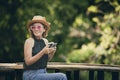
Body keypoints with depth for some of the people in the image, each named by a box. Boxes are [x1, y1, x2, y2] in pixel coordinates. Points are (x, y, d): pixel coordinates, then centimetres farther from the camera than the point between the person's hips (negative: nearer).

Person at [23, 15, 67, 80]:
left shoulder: (45, 41, 9)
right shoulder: (29, 41, -9)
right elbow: (28, 62, -15)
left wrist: (52, 53, -4)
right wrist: (42, 52, -22)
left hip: (43, 72, 6)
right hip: (31, 74, -6)